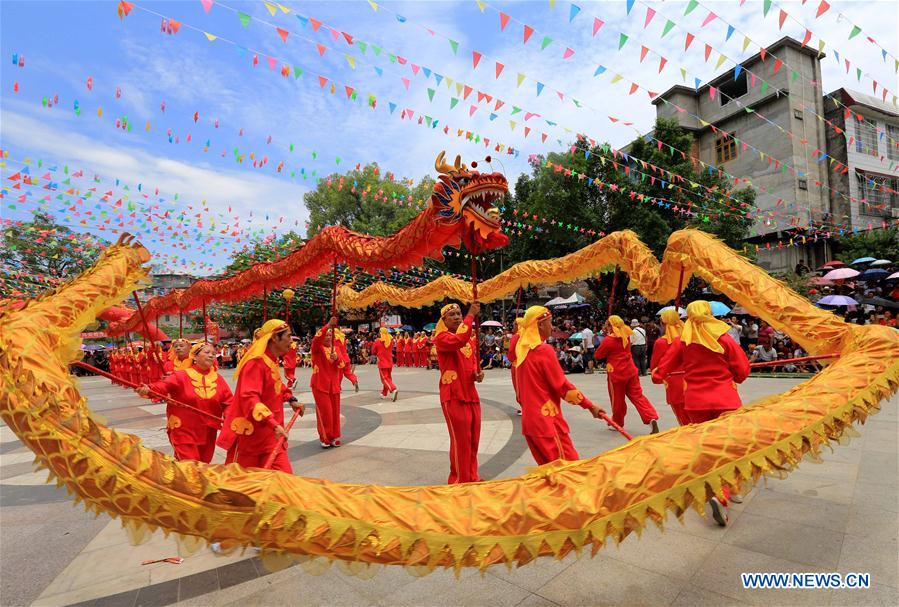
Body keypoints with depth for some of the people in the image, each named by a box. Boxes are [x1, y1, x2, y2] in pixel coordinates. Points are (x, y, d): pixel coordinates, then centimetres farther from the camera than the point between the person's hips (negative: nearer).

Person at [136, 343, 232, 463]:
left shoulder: (218, 379, 3)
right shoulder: (181, 375, -5)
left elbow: (228, 402, -1)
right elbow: (164, 385, -21)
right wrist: (148, 390, -41)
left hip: (208, 434, 4)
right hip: (184, 432, -4)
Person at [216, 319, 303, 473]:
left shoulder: (272, 362, 10)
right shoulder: (256, 362, -19)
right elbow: (249, 398, -29)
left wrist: (291, 400, 13)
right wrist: (274, 424, -37)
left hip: (271, 436, 8)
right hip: (249, 436, -8)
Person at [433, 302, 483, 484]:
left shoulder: (470, 338, 13)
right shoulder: (441, 337, -11)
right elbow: (458, 340, -33)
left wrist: (478, 373, 1)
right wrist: (471, 314, -26)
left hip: (471, 395, 7)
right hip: (453, 397, -7)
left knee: (473, 440, 15)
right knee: (460, 441, 0)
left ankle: (472, 477, 32)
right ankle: (459, 480, 17)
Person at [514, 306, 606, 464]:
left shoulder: (522, 348, 7)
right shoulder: (544, 349, -15)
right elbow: (562, 385, -13)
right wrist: (590, 406, -5)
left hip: (529, 420, 8)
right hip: (546, 421, -8)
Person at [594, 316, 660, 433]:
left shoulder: (608, 340, -16)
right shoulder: (626, 336, 3)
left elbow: (597, 356, -8)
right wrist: (608, 334, 10)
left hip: (616, 374, -6)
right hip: (631, 371, 6)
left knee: (617, 400, 10)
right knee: (638, 396, 8)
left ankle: (617, 423, 25)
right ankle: (652, 418, -7)